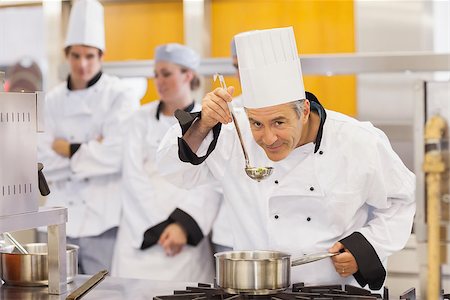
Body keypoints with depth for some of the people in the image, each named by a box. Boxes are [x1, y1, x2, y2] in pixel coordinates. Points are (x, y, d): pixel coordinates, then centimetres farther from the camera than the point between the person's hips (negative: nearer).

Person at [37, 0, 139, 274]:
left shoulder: (120, 96, -4)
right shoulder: (54, 100, 9)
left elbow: (117, 155, -16)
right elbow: (44, 162, 0)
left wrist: (68, 150, -6)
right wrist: (88, 151, -10)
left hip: (104, 219, -4)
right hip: (61, 218, 4)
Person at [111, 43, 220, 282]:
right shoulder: (142, 119, 8)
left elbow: (210, 185, -2)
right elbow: (134, 176, -1)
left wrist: (183, 225, -14)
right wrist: (161, 227, -8)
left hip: (188, 236, -1)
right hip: (141, 235, 1)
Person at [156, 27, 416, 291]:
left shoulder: (360, 144, -7)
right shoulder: (238, 140, -4)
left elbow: (399, 201, 7)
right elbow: (177, 170, -3)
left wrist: (365, 249, -7)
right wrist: (203, 124, -20)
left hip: (337, 292, -2)